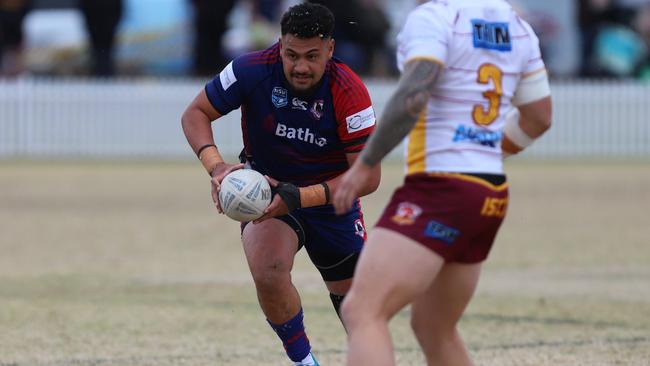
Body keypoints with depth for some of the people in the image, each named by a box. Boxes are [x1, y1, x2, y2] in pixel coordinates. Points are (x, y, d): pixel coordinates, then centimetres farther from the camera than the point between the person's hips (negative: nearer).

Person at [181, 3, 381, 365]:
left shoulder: (350, 92, -25)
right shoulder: (253, 70, -23)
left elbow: (368, 176, -23)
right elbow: (195, 113, -10)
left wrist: (299, 197, -33)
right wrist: (216, 166, -29)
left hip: (332, 199, 1)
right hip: (265, 187, -1)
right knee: (268, 273, -29)